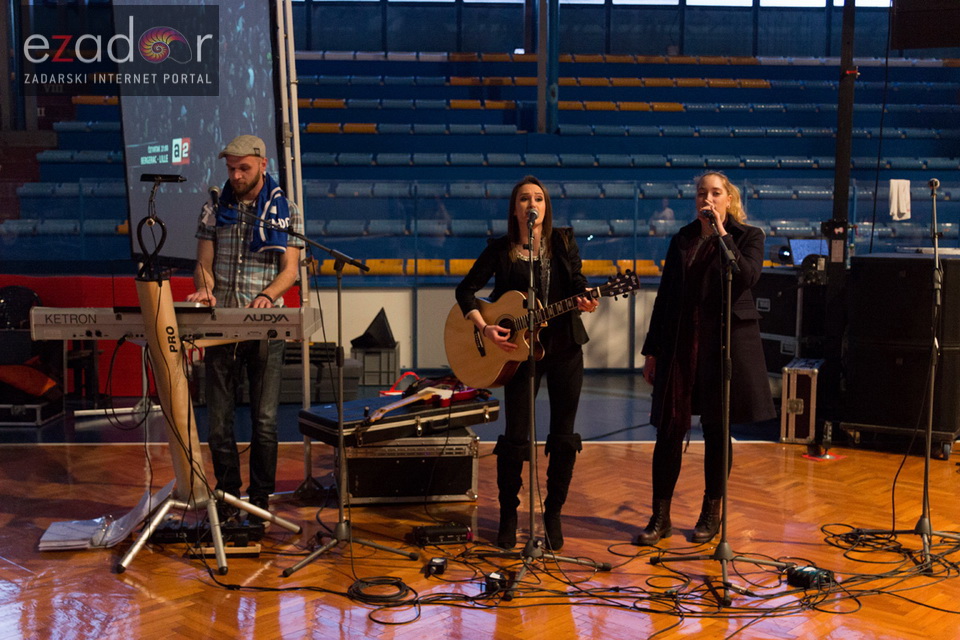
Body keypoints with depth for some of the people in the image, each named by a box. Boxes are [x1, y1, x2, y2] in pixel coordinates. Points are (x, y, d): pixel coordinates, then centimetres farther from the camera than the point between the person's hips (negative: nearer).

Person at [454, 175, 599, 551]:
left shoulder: (563, 241, 4)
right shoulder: (500, 249, -1)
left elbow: (576, 282, -1)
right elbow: (466, 289, -1)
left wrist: (583, 300, -24)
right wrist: (484, 328, -15)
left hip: (565, 347, 2)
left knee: (563, 437, 4)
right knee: (516, 437, -3)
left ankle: (553, 516, 18)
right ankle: (508, 517, 15)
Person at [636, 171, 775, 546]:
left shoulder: (747, 236, 4)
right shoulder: (682, 240, 12)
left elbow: (747, 278, -16)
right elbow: (665, 296, 12)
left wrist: (721, 233, -15)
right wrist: (652, 350, 9)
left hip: (725, 342, -2)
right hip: (681, 342, 3)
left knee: (716, 429, 5)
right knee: (670, 428, -1)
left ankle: (711, 515, 20)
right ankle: (660, 518, 8)